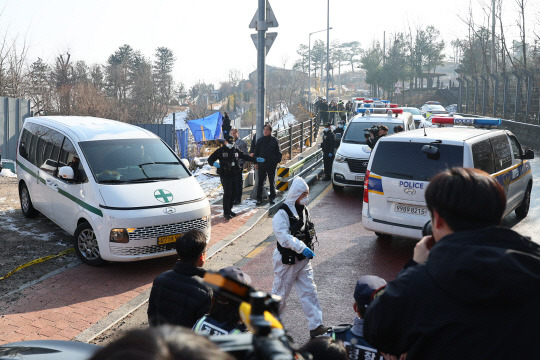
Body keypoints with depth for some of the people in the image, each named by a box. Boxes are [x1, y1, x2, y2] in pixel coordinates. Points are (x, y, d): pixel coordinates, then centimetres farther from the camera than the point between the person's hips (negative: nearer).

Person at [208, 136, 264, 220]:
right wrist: (214, 163, -26)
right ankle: (226, 213, -4)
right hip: (225, 176, -6)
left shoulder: (235, 151, 13)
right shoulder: (220, 151, -2)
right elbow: (210, 159, -4)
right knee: (227, 193, -12)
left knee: (234, 192, 9)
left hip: (234, 175, 6)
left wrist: (255, 159, 17)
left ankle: (229, 210, 25)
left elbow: (245, 156, 22)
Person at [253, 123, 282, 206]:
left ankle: (272, 197, 19)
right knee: (260, 181, 1)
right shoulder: (260, 141, 6)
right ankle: (259, 198, 6)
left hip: (272, 164, -1)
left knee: (272, 181, 9)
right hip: (261, 164, 1)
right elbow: (256, 152, 10)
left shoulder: (274, 140, 2)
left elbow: (278, 152, 6)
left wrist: (277, 161, -3)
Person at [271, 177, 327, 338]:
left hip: (302, 259, 7)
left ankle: (316, 326, 8)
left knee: (309, 291, 4)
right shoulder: (282, 214, -20)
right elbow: (283, 236, -30)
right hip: (286, 260, -7)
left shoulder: (303, 210, 7)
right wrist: (302, 248, -33)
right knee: (280, 292, 7)